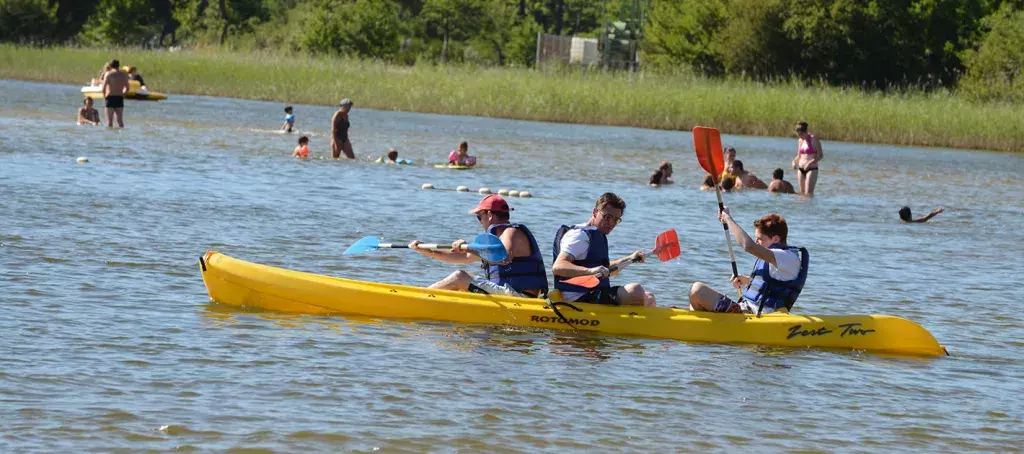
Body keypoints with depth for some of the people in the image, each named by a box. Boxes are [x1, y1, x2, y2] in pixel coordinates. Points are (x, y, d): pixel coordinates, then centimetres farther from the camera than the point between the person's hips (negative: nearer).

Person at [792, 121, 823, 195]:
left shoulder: (814, 139, -8)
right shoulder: (800, 141, 11)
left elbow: (820, 155, -9)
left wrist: (810, 163, -21)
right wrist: (794, 161, -2)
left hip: (811, 169, -6)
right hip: (801, 169, 6)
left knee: (808, 193, -15)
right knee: (802, 193, 4)